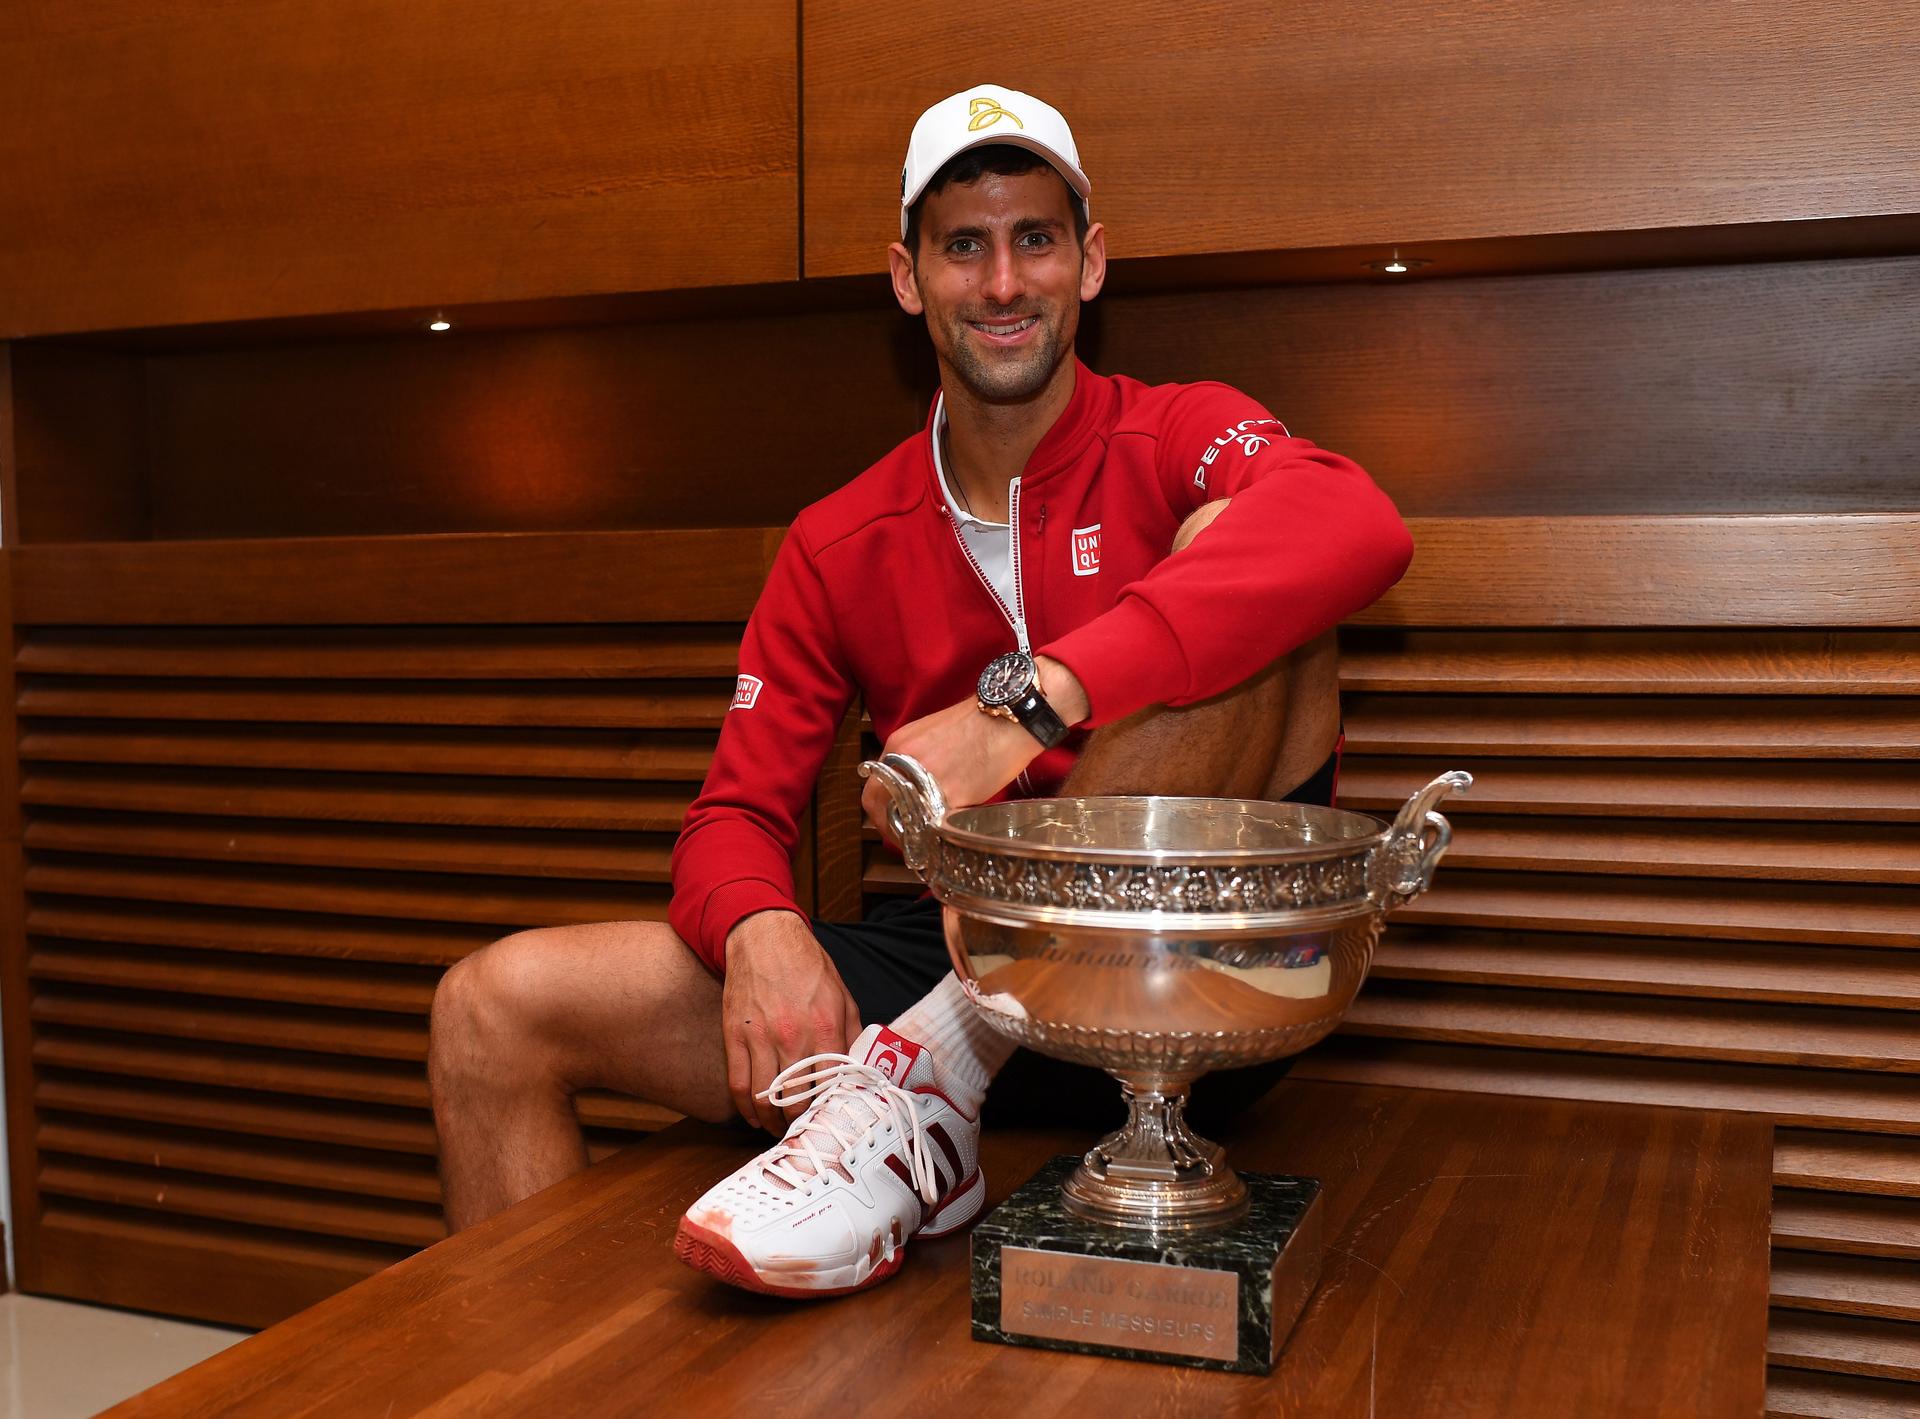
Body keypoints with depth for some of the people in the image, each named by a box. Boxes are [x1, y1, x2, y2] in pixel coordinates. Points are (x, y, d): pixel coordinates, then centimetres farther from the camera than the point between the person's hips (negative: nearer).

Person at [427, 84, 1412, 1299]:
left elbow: (1358, 527, -25)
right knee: (495, 1007, -9)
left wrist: (1031, 700, -34)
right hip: (953, 956, 3)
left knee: (1235, 549, -27)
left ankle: (935, 1072, -30)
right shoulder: (839, 546, 10)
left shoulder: (1179, 441, 0)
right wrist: (758, 929, -20)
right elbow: (739, 813, 6)